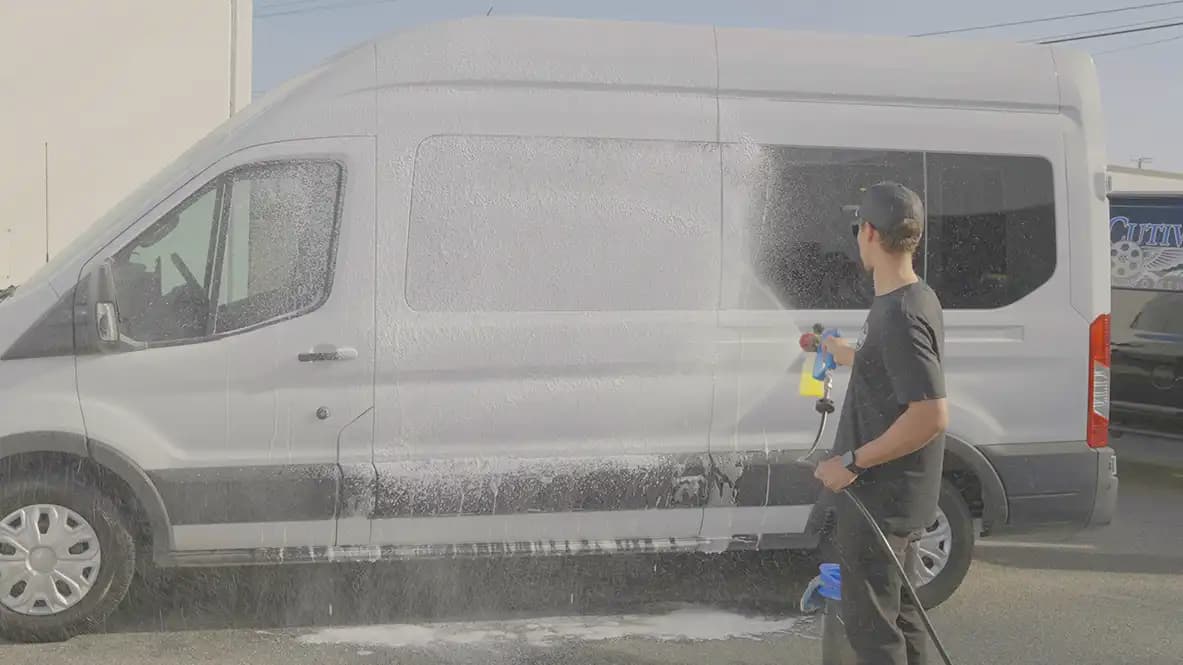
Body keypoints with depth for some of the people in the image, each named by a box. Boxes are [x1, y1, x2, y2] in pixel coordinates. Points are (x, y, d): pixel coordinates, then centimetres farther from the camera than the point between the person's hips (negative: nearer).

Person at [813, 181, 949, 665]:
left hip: (879, 499, -10)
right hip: (900, 497, 10)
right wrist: (848, 355, 42)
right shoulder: (918, 300, 8)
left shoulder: (899, 316, -24)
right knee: (899, 615, 18)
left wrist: (852, 462, -23)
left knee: (870, 624, -2)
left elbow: (931, 415, -30)